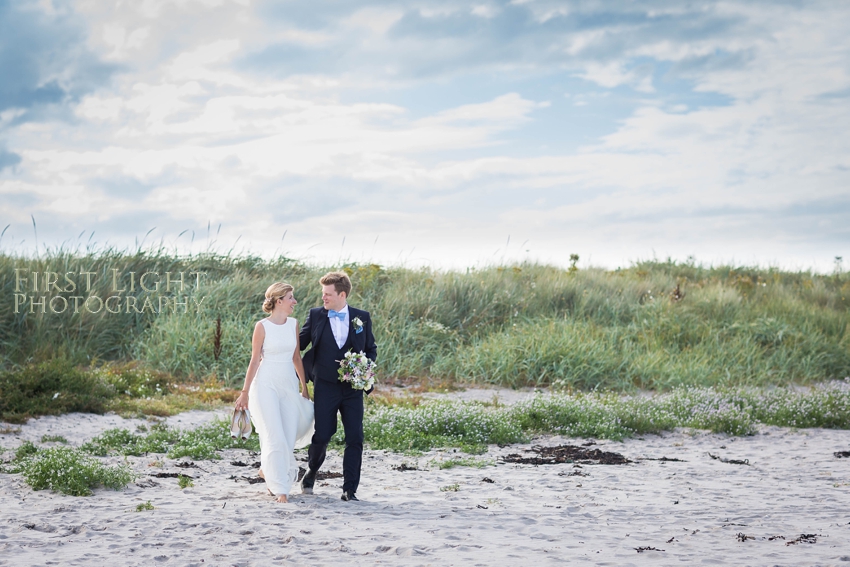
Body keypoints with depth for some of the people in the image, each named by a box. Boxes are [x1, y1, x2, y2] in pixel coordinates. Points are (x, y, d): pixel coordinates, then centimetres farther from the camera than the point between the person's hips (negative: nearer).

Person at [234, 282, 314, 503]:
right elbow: (255, 360, -4)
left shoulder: (293, 324, 7)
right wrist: (245, 392, -3)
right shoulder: (262, 326, -7)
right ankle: (280, 488, -2)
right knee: (275, 437, -9)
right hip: (266, 384, -5)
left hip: (289, 384, 5)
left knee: (289, 437, 4)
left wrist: (304, 386, 15)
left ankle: (268, 470, 30)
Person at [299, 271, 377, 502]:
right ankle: (311, 473, 26)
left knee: (355, 439, -3)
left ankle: (349, 489, 3)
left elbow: (371, 348, 12)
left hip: (352, 387, 1)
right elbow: (299, 343, 11)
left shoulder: (362, 317, 4)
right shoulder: (315, 315, 2)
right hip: (325, 387, -1)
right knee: (321, 436, -2)